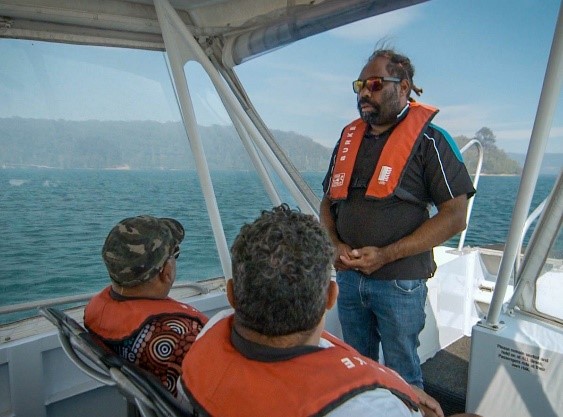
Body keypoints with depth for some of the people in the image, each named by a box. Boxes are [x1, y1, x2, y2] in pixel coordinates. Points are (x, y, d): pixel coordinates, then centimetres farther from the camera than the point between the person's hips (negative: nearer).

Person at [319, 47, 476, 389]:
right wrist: (335, 243, -5)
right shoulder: (349, 137, 8)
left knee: (401, 375, 13)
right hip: (348, 276, 5)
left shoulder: (429, 139, -8)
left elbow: (455, 216, -13)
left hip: (400, 281, -5)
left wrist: (386, 255, -19)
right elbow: (328, 201, 14)